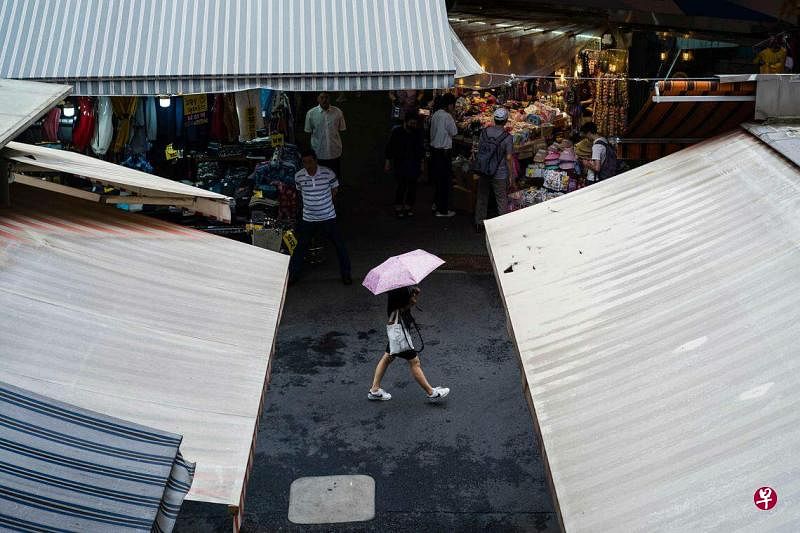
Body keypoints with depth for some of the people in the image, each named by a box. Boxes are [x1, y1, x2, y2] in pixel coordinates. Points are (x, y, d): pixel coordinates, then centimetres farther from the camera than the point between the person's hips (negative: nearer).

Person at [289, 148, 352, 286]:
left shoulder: (328, 173, -15)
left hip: (328, 217, -1)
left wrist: (326, 204, 6)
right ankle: (292, 275, 23)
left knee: (340, 245, 6)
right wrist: (308, 204, 8)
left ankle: (345, 274, 23)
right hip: (308, 219, 1)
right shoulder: (299, 176, -9)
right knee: (300, 247, 8)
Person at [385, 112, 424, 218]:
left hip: (414, 164, 4)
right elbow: (390, 148, 3)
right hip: (400, 163, -3)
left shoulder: (417, 133, 6)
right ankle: (398, 208, 1)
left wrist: (421, 163, 15)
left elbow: (420, 149, 16)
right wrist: (388, 162, 1)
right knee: (402, 185, -11)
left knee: (412, 185, 2)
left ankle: (408, 207, 14)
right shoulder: (397, 132, -2)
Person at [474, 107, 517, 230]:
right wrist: (512, 178, -6)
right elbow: (509, 158, -13)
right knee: (502, 201, 8)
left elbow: (479, 150, 3)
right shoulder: (507, 138, -15)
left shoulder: (484, 132, -4)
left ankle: (479, 223, 29)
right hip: (500, 174, -4)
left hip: (483, 172, 4)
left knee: (481, 198, 18)